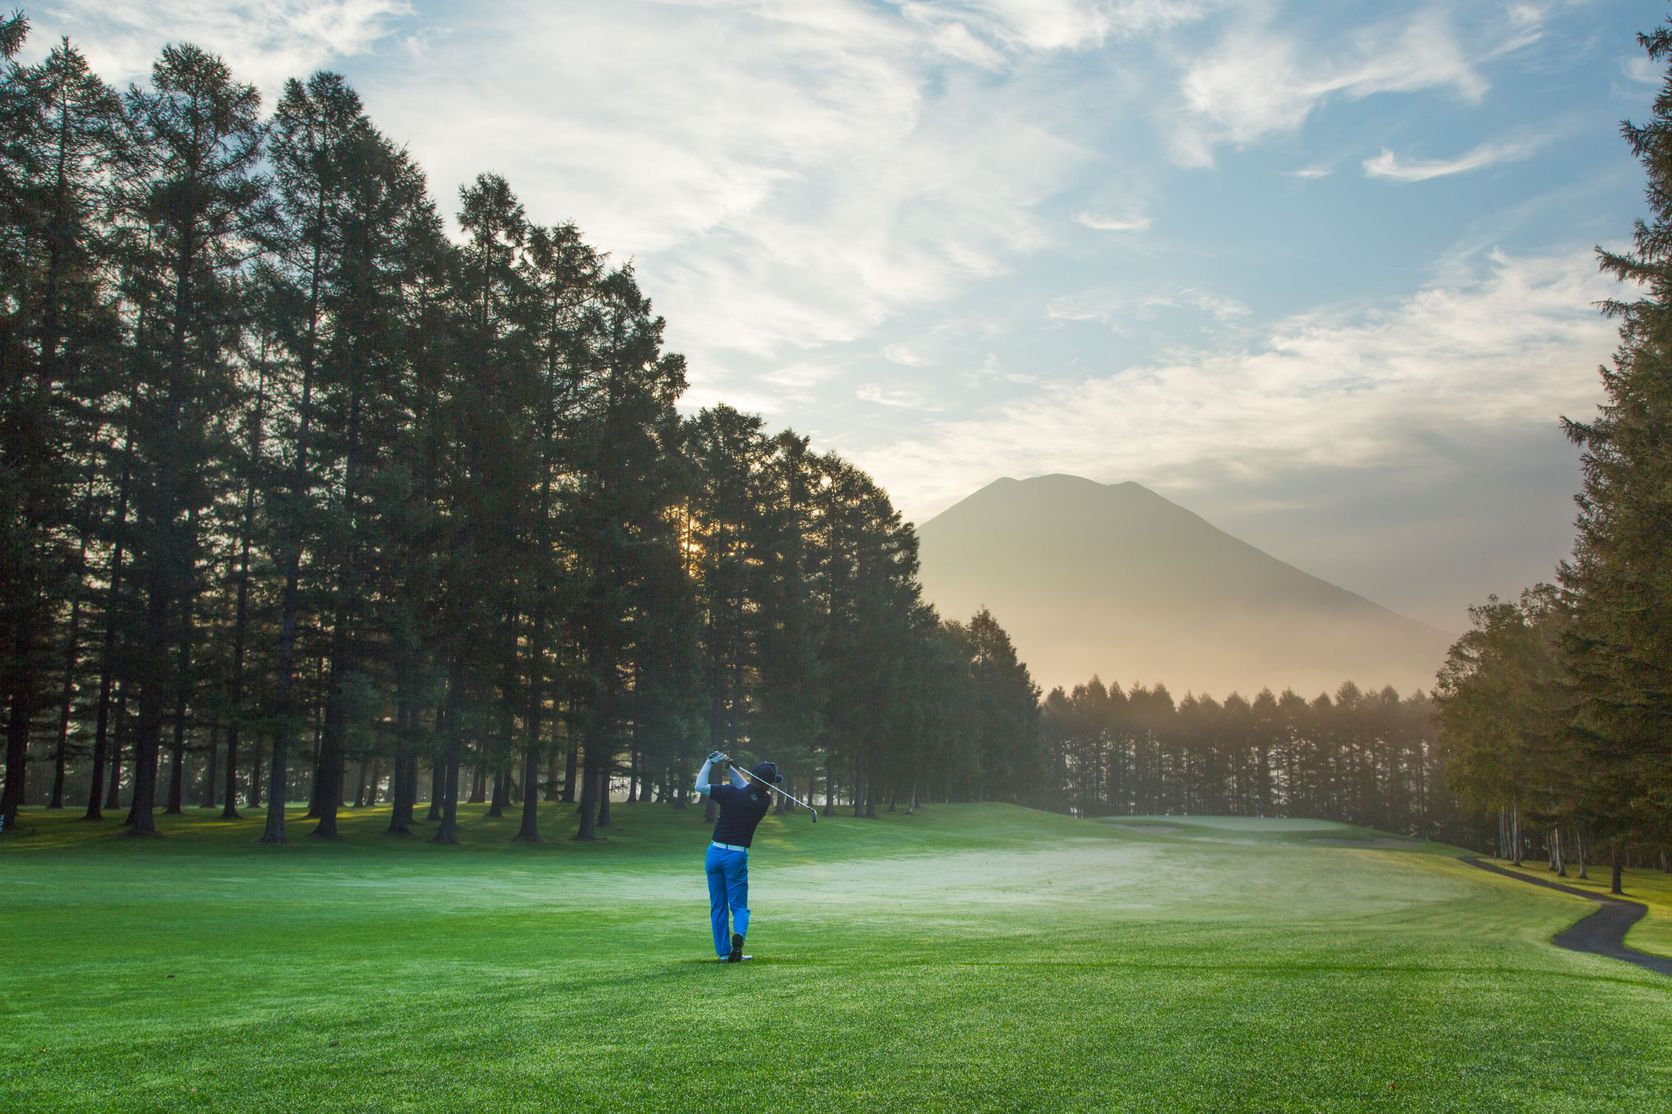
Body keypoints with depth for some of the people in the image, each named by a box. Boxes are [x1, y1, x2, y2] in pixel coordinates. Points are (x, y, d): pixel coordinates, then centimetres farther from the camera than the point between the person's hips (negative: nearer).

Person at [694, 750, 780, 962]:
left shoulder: (731, 793, -10)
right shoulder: (764, 801, -3)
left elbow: (700, 786, -9)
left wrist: (710, 762, 2)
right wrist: (730, 768, 4)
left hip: (715, 851, 1)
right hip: (737, 856, -1)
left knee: (718, 905, 12)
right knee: (739, 906, 7)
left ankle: (724, 951, 10)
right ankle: (738, 936, -22)